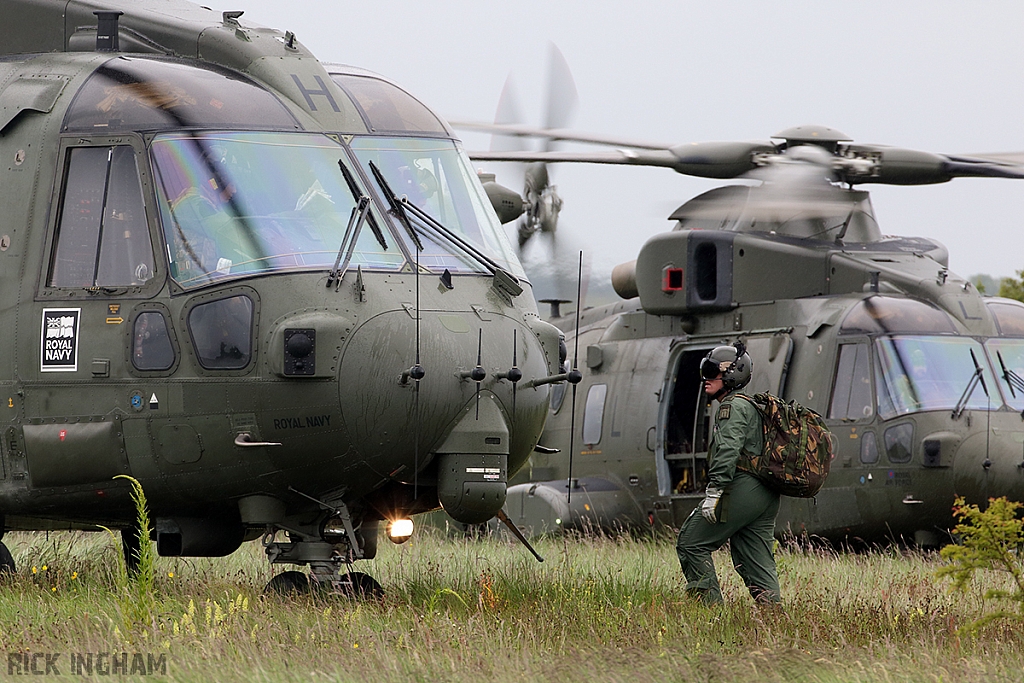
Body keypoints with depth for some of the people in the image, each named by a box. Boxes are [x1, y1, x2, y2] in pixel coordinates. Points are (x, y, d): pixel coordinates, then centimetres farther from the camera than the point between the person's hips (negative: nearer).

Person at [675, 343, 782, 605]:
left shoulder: (734, 406, -6)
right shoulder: (752, 407, 26)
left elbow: (728, 451, -19)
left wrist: (713, 492, -24)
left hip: (740, 491, -10)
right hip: (765, 498, 10)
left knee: (691, 544, -3)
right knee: (758, 566, 6)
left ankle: (710, 606, -8)